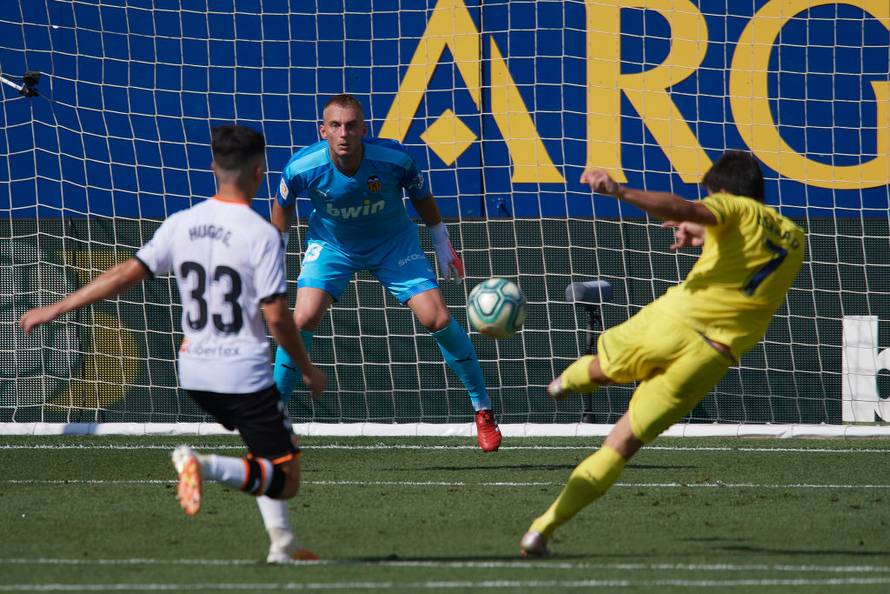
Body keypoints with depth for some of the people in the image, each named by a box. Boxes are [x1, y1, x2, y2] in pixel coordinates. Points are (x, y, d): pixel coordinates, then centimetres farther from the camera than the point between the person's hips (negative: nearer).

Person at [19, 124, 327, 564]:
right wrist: (307, 369, 1)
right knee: (285, 482, -2)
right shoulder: (261, 235, -14)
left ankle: (281, 541, 23)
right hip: (245, 374, -7)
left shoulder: (181, 225, 0)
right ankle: (205, 465, -25)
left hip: (195, 372, 7)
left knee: (272, 445, 29)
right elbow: (276, 316, -15)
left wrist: (56, 309, 5)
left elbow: (128, 273, -2)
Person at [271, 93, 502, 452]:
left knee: (438, 319, -11)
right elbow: (283, 205, -5)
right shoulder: (302, 167, -28)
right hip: (331, 245, 0)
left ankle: (483, 410, 6)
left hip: (393, 243, 0)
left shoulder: (394, 159, -29)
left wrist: (442, 244, 4)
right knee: (303, 319, -19)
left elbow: (421, 196, -6)